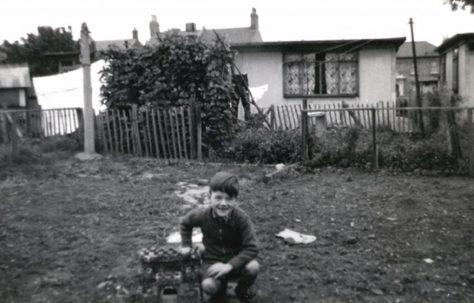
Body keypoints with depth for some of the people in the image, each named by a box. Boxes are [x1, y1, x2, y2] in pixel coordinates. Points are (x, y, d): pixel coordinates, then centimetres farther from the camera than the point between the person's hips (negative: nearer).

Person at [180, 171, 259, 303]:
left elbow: (251, 248, -24)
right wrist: (186, 245, 1)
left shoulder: (242, 218, -22)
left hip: (235, 260, 0)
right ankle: (220, 287, 9)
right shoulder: (202, 215, -17)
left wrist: (229, 265, -33)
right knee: (208, 286, -32)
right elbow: (185, 223, 7)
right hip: (212, 261, 0)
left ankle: (243, 290, 5)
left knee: (253, 267, -33)